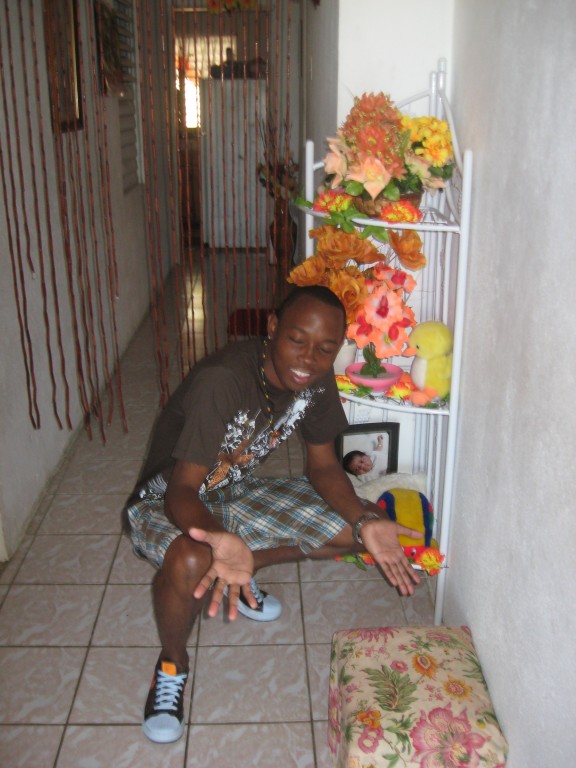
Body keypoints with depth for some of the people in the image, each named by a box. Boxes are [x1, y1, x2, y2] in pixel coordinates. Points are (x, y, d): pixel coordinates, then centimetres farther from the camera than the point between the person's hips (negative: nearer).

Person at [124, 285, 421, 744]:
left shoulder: (317, 380, -14)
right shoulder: (220, 381, -34)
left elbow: (323, 465, -2)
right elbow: (182, 490, -34)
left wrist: (365, 522, -21)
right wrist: (223, 541, -57)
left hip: (237, 493, 6)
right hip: (168, 503, -6)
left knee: (353, 527, -6)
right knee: (193, 561, -40)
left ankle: (241, 571, 15)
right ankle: (173, 662, -5)